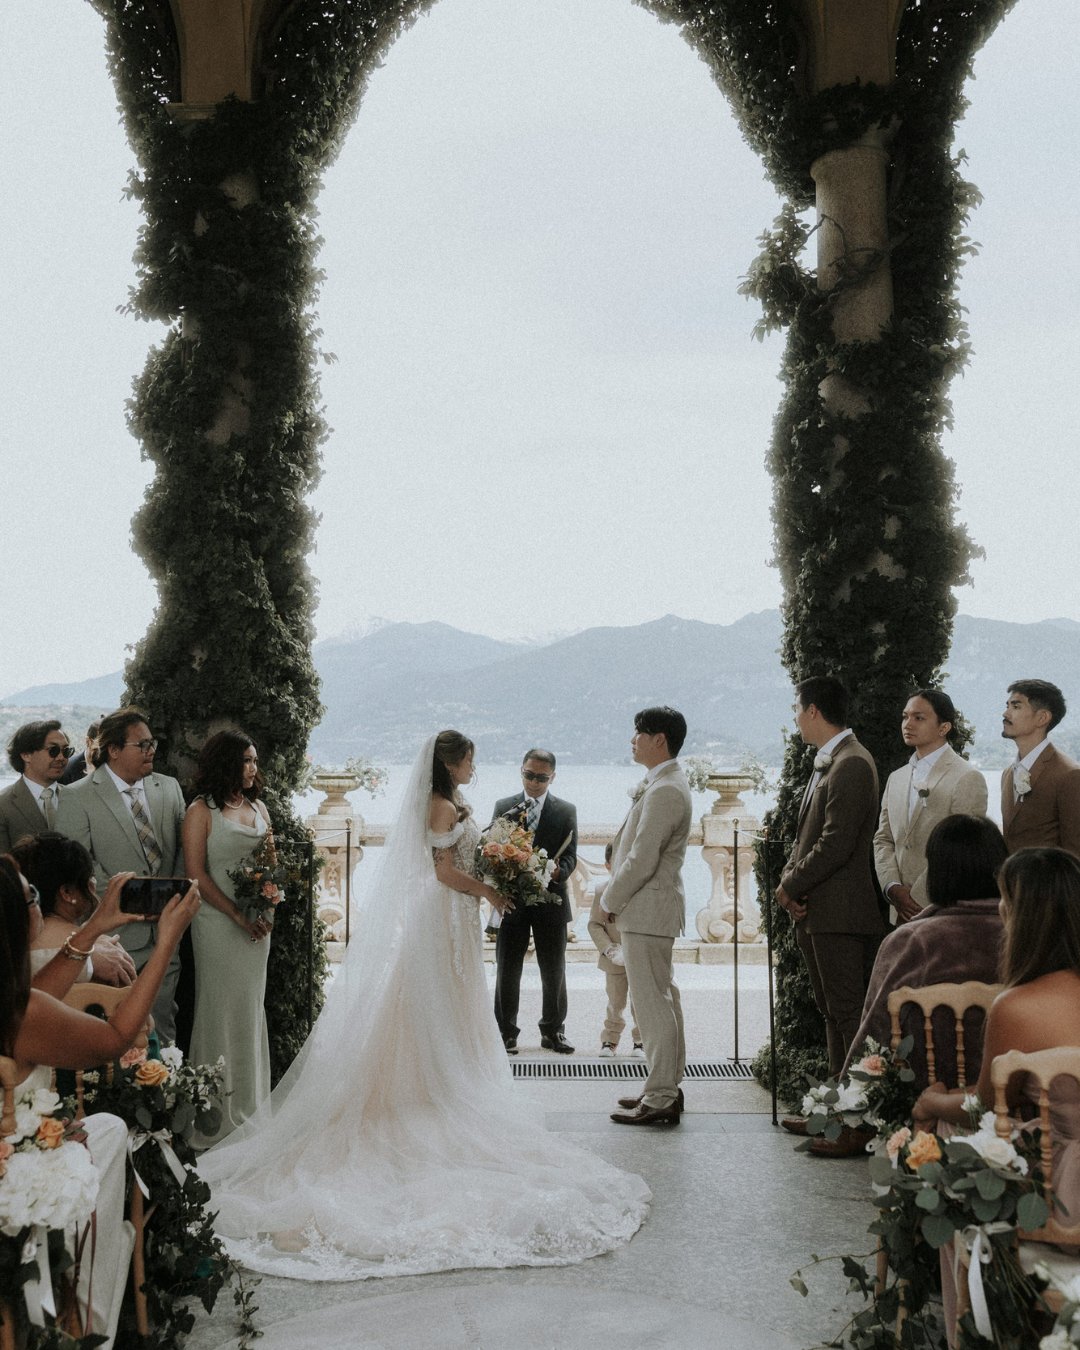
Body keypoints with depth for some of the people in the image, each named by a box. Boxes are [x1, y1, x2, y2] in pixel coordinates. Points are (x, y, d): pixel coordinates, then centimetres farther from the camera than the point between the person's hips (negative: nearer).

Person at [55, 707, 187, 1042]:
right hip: (116, 937, -4)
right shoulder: (78, 797, -6)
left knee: (164, 1026, 12)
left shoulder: (169, 788, 8)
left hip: (165, 930, 4)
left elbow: (184, 848, 11)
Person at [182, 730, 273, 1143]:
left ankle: (250, 1100, 25)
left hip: (257, 922, 6)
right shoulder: (202, 811, -8)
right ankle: (219, 1106, 12)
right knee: (221, 1008, 1)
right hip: (217, 921, -6)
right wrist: (237, 915, -14)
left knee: (252, 1006, 12)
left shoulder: (259, 807, 10)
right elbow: (197, 874, -12)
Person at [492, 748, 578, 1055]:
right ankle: (506, 1032, 15)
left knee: (554, 971, 8)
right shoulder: (503, 807, 6)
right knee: (507, 970, 5)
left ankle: (553, 1031, 22)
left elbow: (570, 856, 0)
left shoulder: (566, 811, 3)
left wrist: (557, 872, -22)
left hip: (550, 900, 0)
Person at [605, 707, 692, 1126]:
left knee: (653, 1003, -5)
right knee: (661, 999, 16)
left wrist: (610, 900, -10)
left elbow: (642, 861, -22)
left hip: (647, 909, -11)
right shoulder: (666, 784, 14)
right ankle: (667, 1087, 26)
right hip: (654, 907, 11)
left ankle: (659, 1100, 1)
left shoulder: (663, 792, -20)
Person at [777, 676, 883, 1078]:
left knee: (848, 1011, -7)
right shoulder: (826, 763, 17)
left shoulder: (851, 764, -15)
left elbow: (836, 844, -21)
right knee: (832, 1011, 16)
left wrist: (791, 886, -11)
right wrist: (788, 878, 3)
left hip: (839, 913, -10)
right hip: (816, 912, 10)